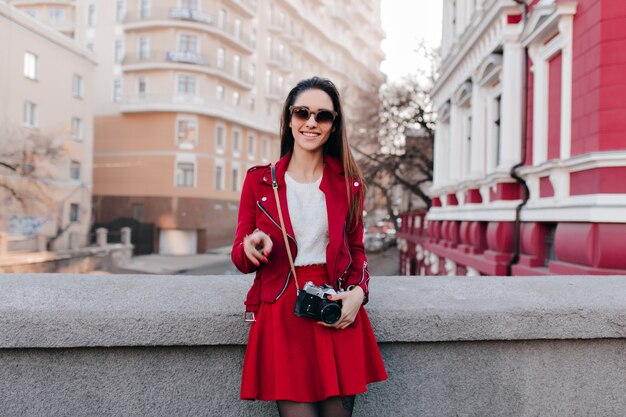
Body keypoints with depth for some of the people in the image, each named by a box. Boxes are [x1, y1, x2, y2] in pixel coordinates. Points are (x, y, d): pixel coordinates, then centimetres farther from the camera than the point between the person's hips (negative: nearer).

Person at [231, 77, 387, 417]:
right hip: (281, 312, -1)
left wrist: (358, 291, -5)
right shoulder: (259, 180, 3)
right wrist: (251, 247, -17)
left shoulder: (348, 183, 7)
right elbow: (240, 258, 6)